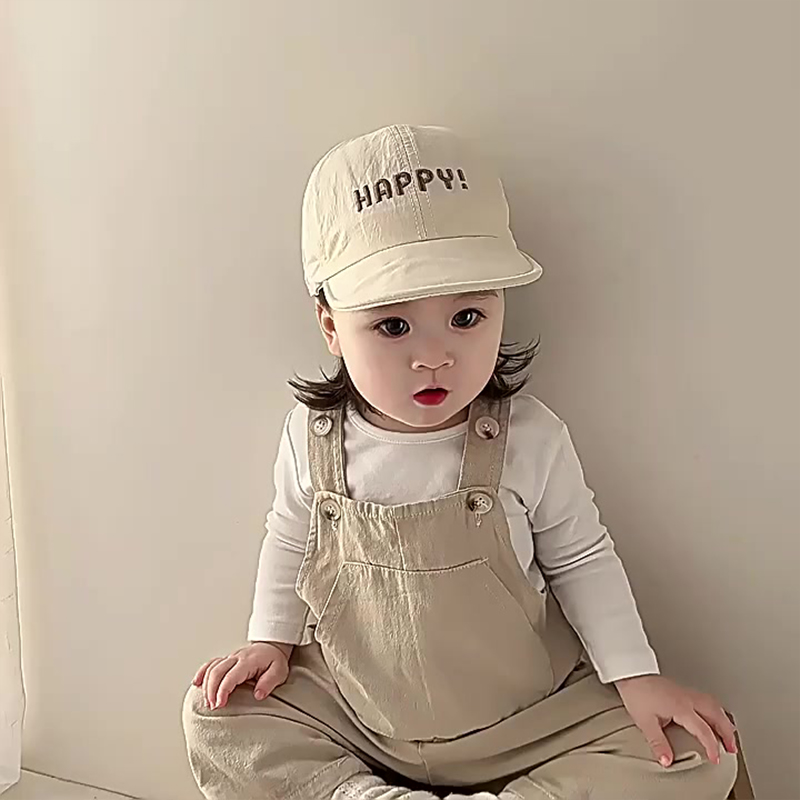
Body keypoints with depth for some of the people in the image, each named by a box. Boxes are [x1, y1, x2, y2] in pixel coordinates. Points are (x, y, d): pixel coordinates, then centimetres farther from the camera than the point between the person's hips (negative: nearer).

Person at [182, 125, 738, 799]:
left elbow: (579, 558, -4)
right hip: (357, 714, 2)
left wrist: (636, 675, -8)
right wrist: (272, 641, 4)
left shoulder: (530, 440, -19)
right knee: (217, 719, -5)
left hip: (524, 721, -1)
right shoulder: (313, 436, -14)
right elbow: (288, 540, 7)